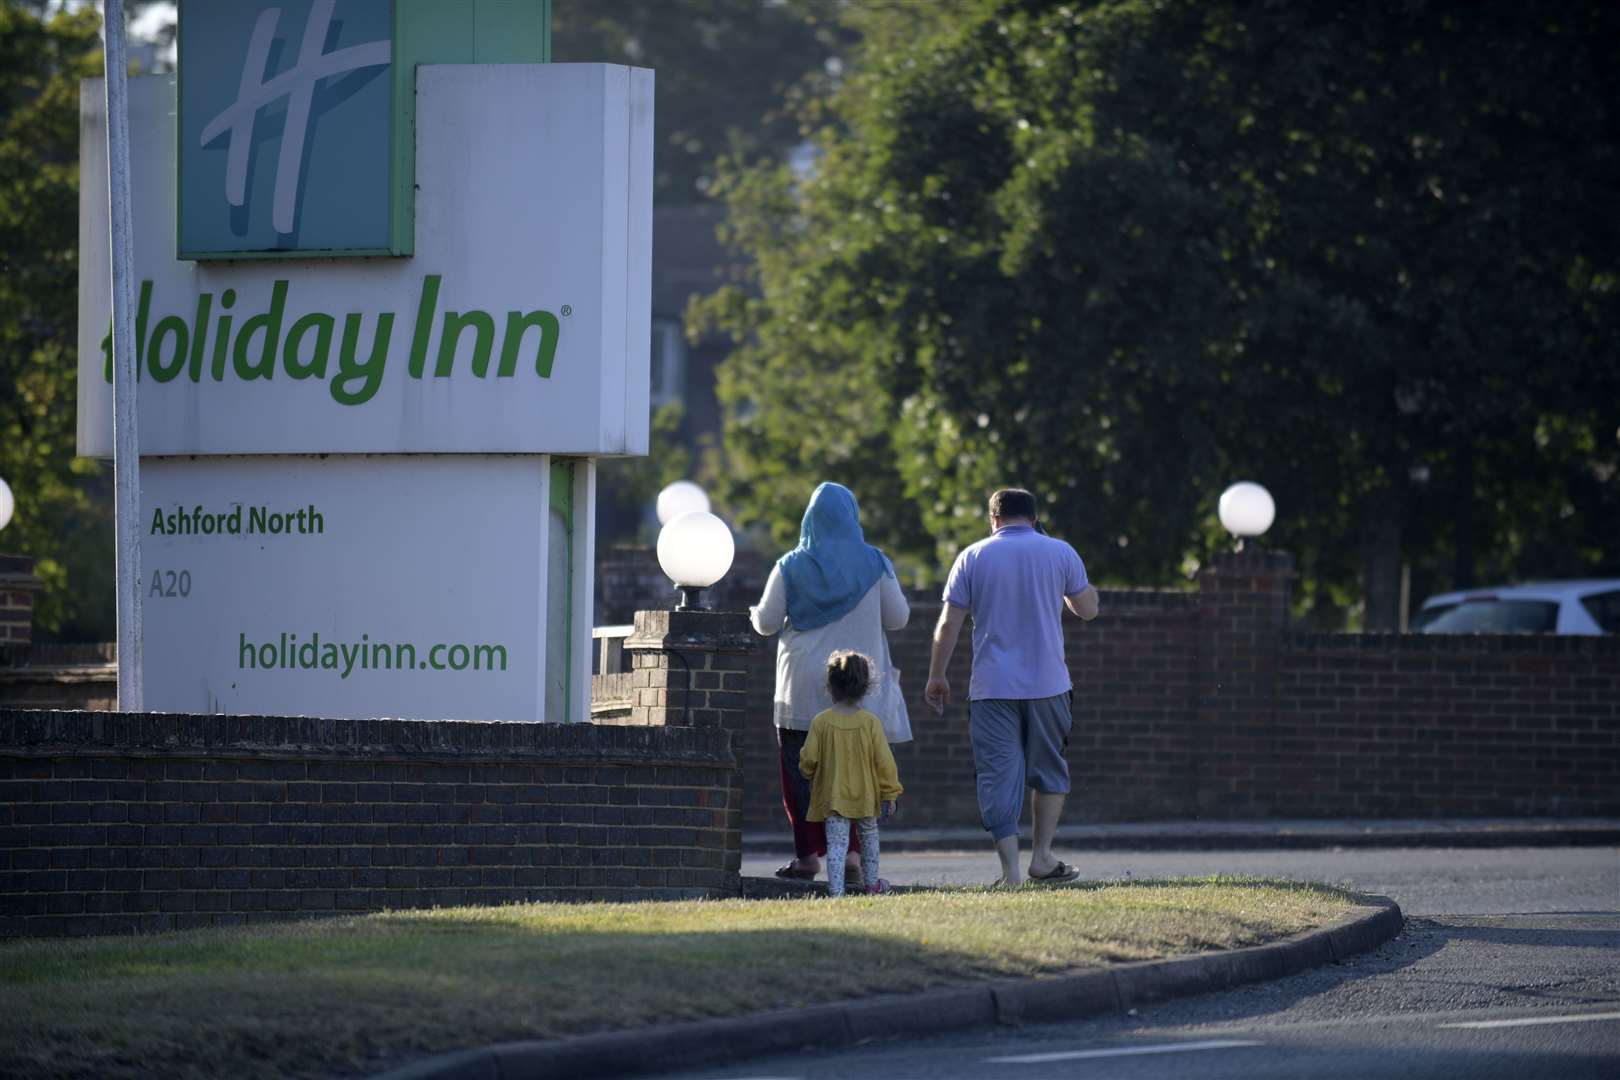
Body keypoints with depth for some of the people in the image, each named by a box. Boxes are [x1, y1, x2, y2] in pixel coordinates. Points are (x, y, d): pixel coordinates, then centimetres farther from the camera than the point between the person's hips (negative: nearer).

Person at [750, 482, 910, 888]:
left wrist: (757, 614, 22)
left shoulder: (790, 567, -3)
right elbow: (898, 617, 3)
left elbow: (767, 623, -1)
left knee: (802, 770, 6)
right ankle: (852, 852, -6)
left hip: (803, 687, -1)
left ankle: (808, 856, 4)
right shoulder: (874, 564, -1)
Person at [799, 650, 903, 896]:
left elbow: (808, 758, -5)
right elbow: (884, 760, -6)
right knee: (869, 835, 21)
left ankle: (836, 889, -13)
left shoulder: (821, 722, -9)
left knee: (836, 842, -2)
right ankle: (871, 883, 34)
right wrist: (890, 793, 4)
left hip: (832, 795, -1)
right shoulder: (870, 722, -8)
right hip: (866, 795, 1)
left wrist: (809, 775, 18)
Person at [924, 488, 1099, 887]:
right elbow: (1088, 610, 13)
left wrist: (937, 675, 9)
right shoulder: (1060, 553, 3)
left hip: (992, 686, -1)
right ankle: (1042, 856, 18)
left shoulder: (973, 558, 2)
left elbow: (949, 623, 0)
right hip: (1048, 684, 1)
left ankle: (1011, 871, -9)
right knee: (1049, 770, 18)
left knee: (998, 778, -1)